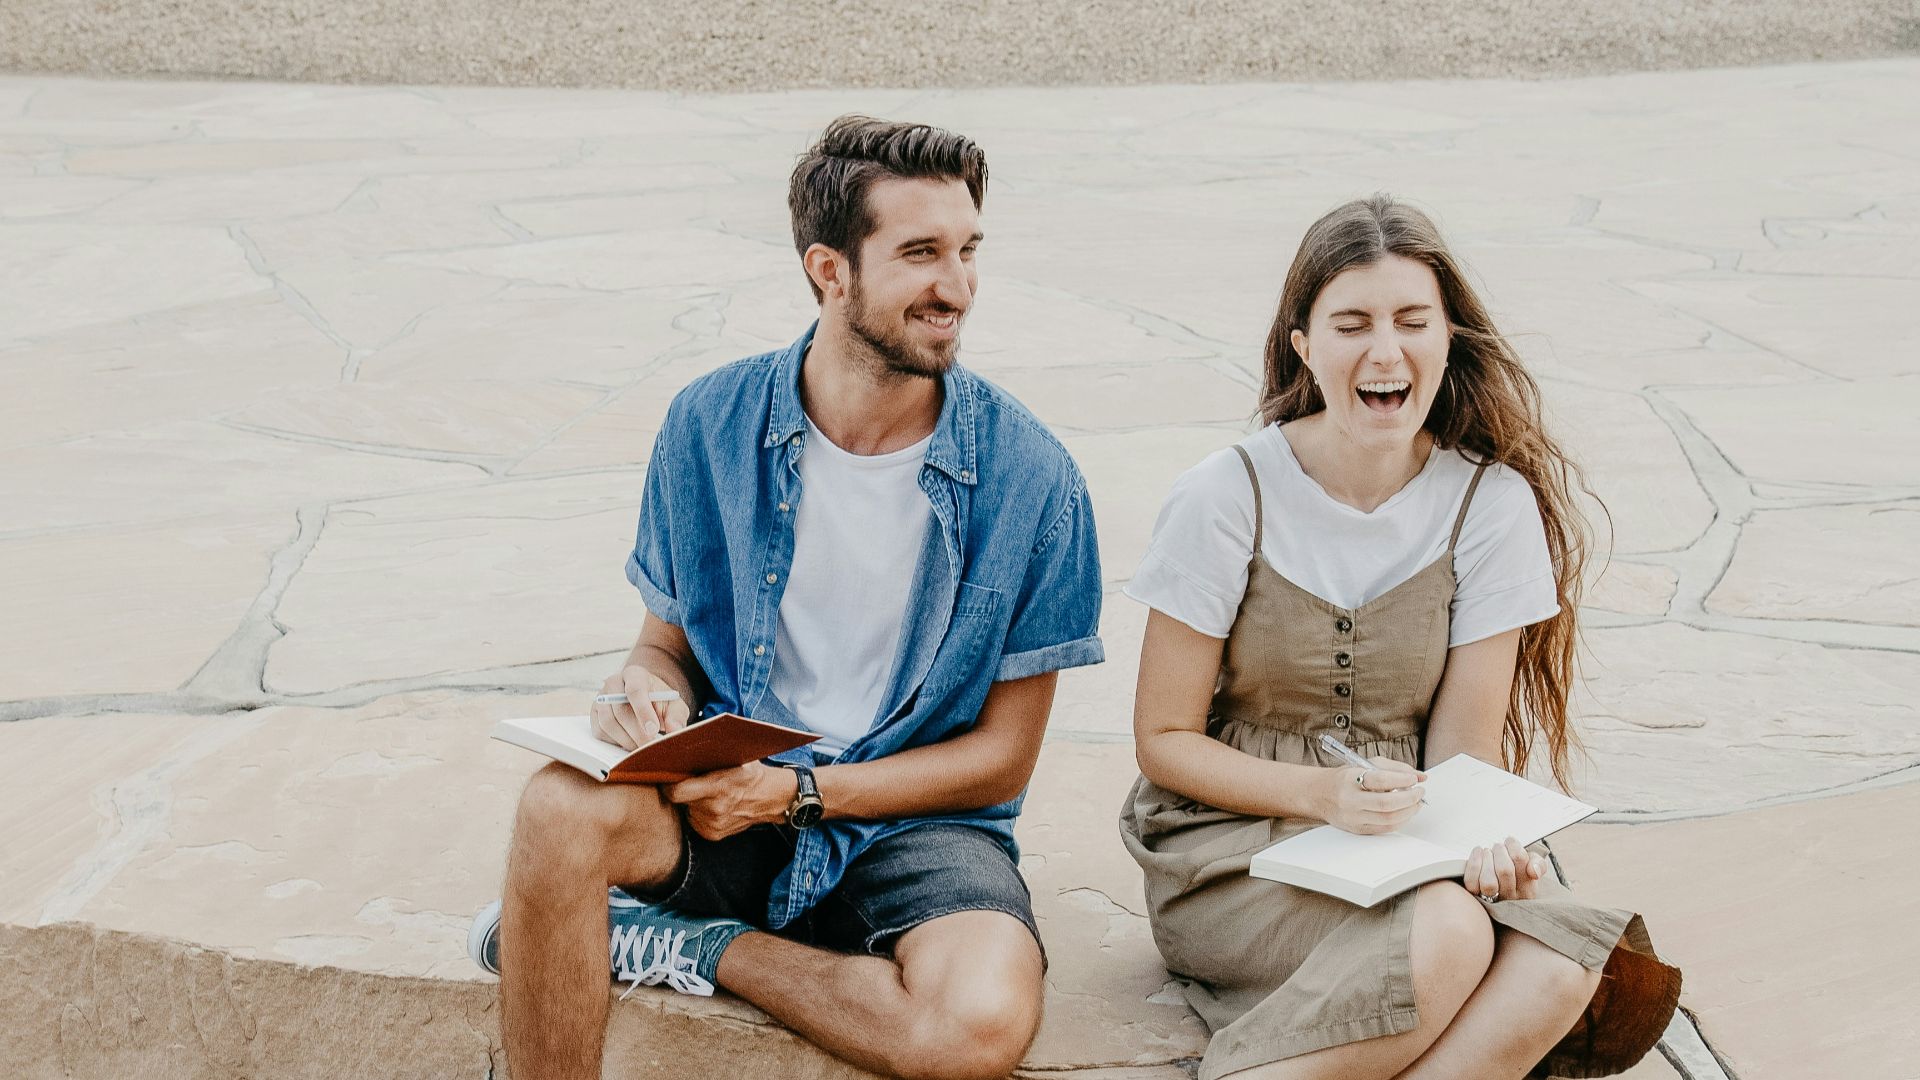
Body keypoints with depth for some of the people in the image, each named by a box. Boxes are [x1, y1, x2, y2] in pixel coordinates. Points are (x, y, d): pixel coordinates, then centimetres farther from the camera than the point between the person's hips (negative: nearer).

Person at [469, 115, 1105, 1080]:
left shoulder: (1031, 478, -9)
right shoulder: (711, 424, -2)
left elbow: (1001, 755, -4)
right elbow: (667, 640, 10)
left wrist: (797, 793, -15)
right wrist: (648, 690, -16)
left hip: (911, 820, 0)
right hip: (727, 788, 1)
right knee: (563, 808, -32)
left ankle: (692, 948, -9)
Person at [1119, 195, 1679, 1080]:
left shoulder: (1492, 503, -3)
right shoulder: (1227, 499, -9)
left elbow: (1463, 752, 0)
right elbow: (1164, 738, -5)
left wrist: (1482, 838, -23)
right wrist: (1324, 793, -21)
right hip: (1230, 835, -3)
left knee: (1557, 961, -29)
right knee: (1444, 934, -34)